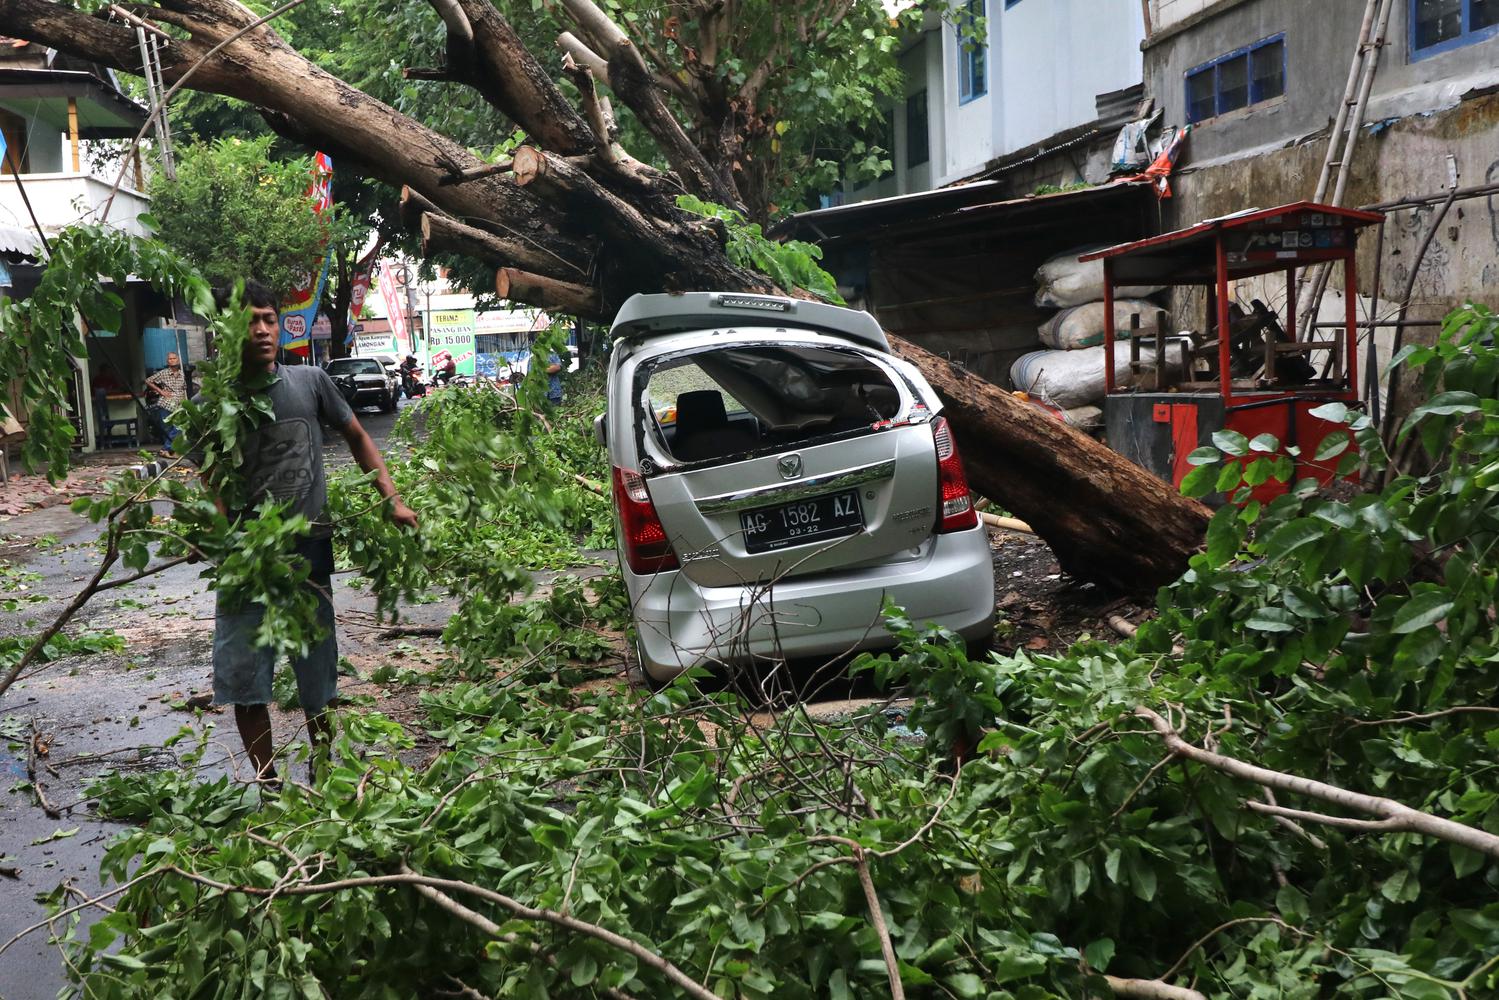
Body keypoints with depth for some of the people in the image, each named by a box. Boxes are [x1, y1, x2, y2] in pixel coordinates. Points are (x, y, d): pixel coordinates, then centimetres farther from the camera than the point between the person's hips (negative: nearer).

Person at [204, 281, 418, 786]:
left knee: (317, 674, 12)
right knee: (244, 679, 2)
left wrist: (393, 501, 3)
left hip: (309, 553, 1)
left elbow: (357, 438, 13)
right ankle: (269, 786, 17)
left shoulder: (310, 382, 0)